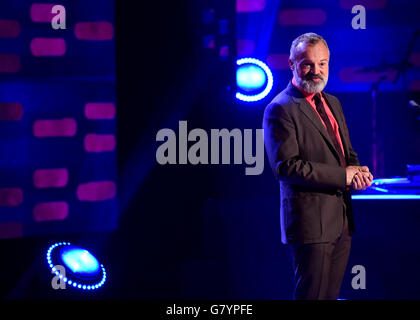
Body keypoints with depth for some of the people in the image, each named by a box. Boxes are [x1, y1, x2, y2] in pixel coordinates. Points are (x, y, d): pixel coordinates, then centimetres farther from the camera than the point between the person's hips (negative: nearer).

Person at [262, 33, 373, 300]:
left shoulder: (333, 103, 17)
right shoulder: (280, 109, -10)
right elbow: (286, 166, -19)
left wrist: (358, 173, -2)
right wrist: (343, 176, -19)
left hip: (342, 221, 8)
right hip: (311, 222, -8)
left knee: (331, 294, 13)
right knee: (312, 295, -5)